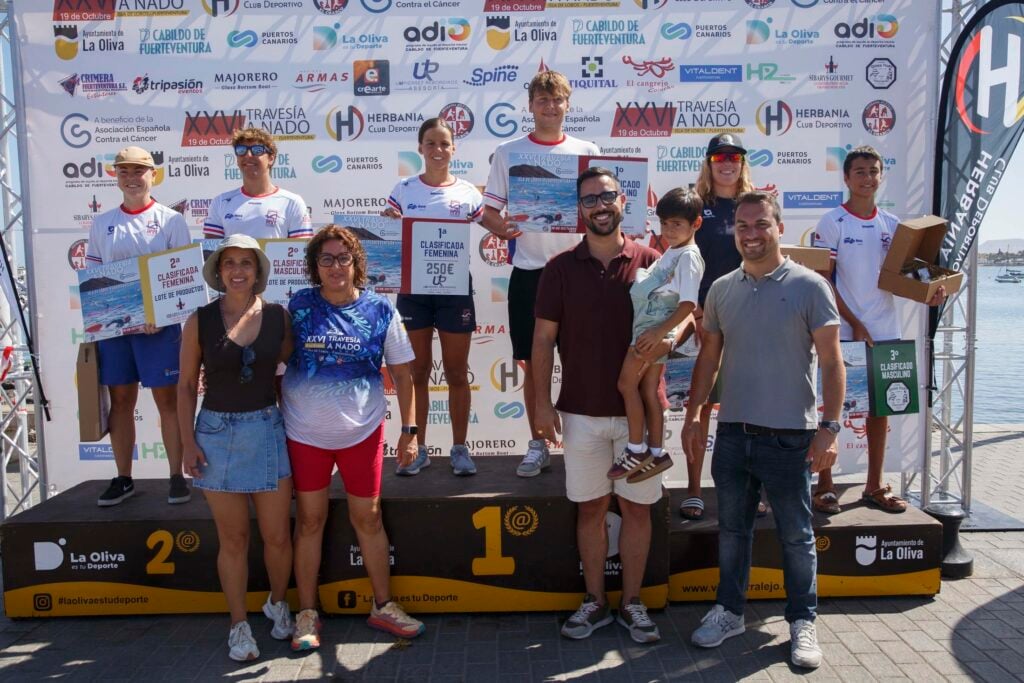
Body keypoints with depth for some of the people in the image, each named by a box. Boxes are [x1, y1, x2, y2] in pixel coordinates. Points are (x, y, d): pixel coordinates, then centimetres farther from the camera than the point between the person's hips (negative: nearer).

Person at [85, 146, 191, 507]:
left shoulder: (170, 220, 1)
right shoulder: (101, 223, 11)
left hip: (159, 324, -3)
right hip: (111, 324, 4)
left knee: (167, 399, 1)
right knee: (120, 400, 9)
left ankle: (177, 476, 10)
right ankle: (123, 479, 20)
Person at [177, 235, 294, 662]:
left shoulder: (278, 317, -1)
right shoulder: (200, 321, -3)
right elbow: (186, 385, 2)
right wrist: (189, 442, -3)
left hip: (268, 430, 1)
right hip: (217, 433, -1)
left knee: (277, 535, 8)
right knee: (233, 539, 9)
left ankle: (277, 603, 35)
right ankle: (238, 624, 26)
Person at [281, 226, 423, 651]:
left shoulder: (379, 311, -4)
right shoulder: (299, 307, -4)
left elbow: (402, 373, 0)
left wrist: (409, 430, -2)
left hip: (362, 432, 0)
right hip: (305, 434, 0)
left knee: (368, 519, 10)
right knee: (310, 520, 10)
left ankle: (383, 606, 26)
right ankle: (307, 614, 24)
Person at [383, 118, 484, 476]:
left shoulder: (468, 192, 2)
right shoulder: (403, 190, 3)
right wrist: (388, 224, -14)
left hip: (455, 287, 0)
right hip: (413, 288, 1)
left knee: (457, 372, 7)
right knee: (418, 371, 8)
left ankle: (459, 448, 19)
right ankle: (417, 448, 20)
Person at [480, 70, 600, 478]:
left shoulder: (587, 151, 8)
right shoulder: (508, 152, 6)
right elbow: (489, 210, 5)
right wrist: (501, 227, -19)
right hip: (529, 271, 0)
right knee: (533, 362, 6)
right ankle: (538, 445, 20)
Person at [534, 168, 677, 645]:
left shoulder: (650, 263, 2)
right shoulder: (561, 267, 2)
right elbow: (543, 338, 2)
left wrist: (665, 339, -19)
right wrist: (542, 402, -3)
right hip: (581, 411, 0)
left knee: (637, 509, 8)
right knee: (590, 508, 10)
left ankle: (632, 603, 24)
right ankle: (595, 602, 24)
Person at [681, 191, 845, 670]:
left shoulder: (809, 286, -5)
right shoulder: (721, 289, 7)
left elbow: (831, 362, -6)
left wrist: (829, 426, -13)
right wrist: (693, 417, 9)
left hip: (789, 436, -4)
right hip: (732, 432, 4)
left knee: (796, 535, 9)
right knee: (732, 529, 15)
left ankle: (802, 622, 26)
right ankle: (729, 611, 31)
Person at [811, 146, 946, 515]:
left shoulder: (891, 224, 10)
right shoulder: (832, 222, -5)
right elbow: (824, 281, -9)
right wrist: (855, 324, -13)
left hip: (885, 330, 5)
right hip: (843, 331, -5)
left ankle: (875, 486, 22)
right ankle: (825, 486, 11)